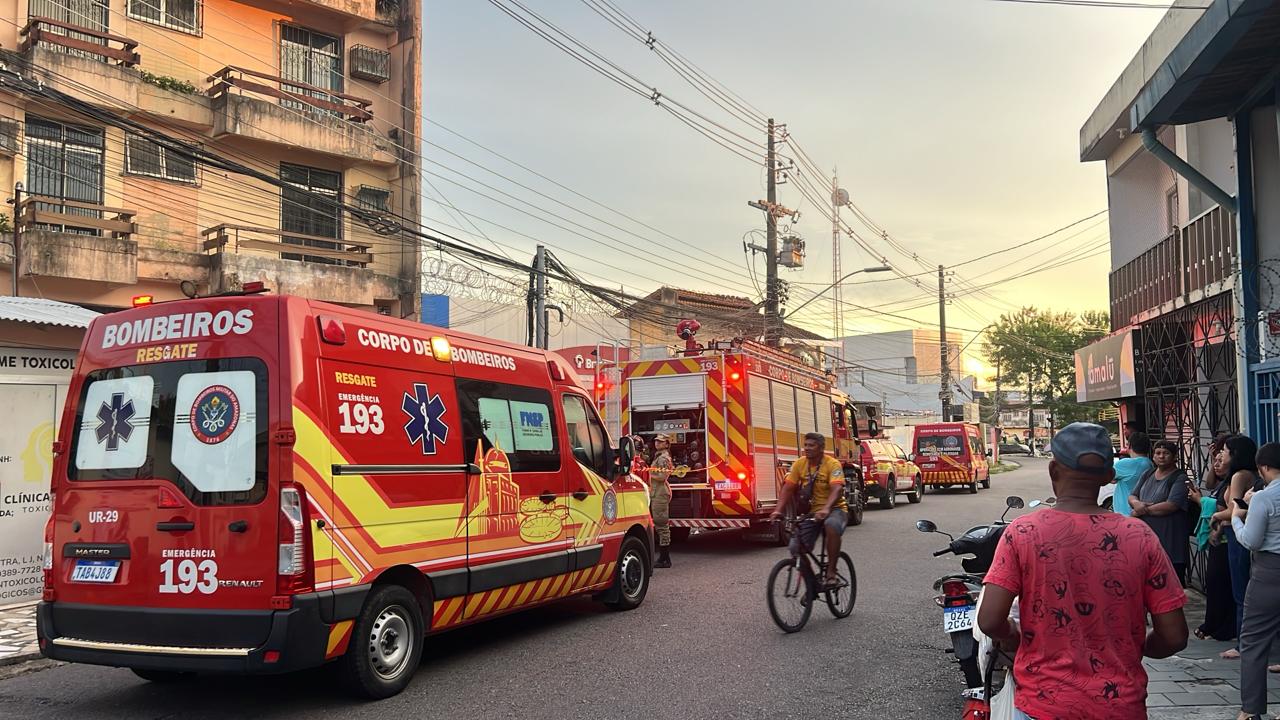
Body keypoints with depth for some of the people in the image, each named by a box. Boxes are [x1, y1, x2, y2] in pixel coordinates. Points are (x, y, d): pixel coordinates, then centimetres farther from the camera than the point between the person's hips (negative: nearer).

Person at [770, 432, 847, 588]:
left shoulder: (832, 464, -14)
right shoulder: (799, 464, 0)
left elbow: (837, 489, -28)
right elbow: (788, 488, -2)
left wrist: (826, 509, -45)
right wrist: (778, 510, -17)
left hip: (834, 509, -5)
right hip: (810, 512, 5)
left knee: (832, 525, -39)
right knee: (797, 548, -10)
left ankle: (831, 573, -28)